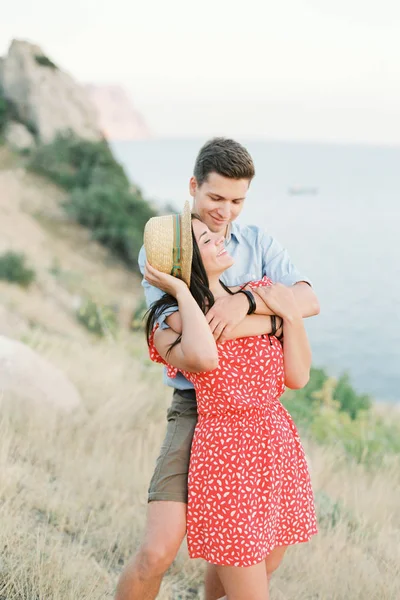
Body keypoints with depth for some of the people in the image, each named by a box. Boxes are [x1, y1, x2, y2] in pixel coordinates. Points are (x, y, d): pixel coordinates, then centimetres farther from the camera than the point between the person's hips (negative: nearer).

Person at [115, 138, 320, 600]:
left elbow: (308, 301, -11)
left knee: (271, 550, 14)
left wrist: (247, 301, -29)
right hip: (196, 411, -4)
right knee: (156, 554, -15)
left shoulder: (259, 243, 6)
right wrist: (262, 296, -16)